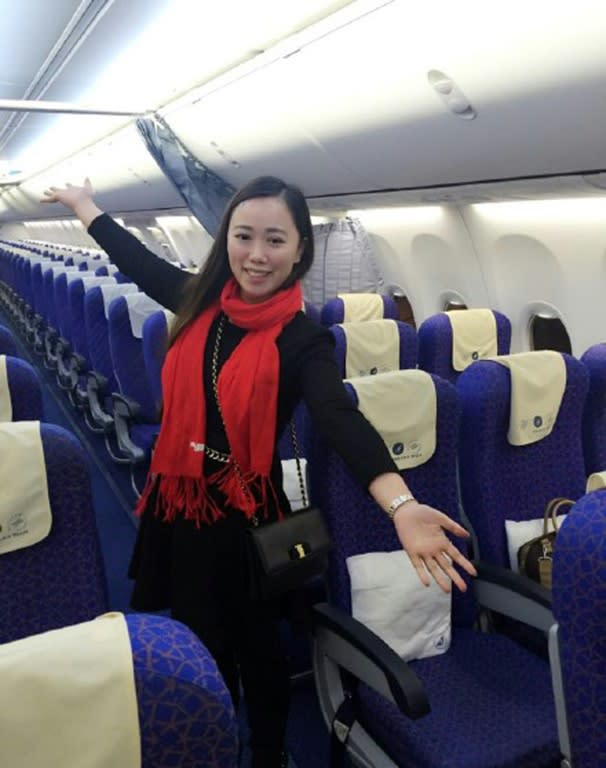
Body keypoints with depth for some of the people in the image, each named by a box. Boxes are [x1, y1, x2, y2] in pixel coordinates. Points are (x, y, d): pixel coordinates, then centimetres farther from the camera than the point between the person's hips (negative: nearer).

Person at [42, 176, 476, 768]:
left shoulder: (303, 339, -16)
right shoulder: (201, 300, -3)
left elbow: (342, 420, -32)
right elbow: (138, 261, 14)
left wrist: (402, 506, -49)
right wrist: (82, 203, 29)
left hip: (243, 513, -5)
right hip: (175, 501, 5)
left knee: (251, 647, 16)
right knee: (193, 648, 22)